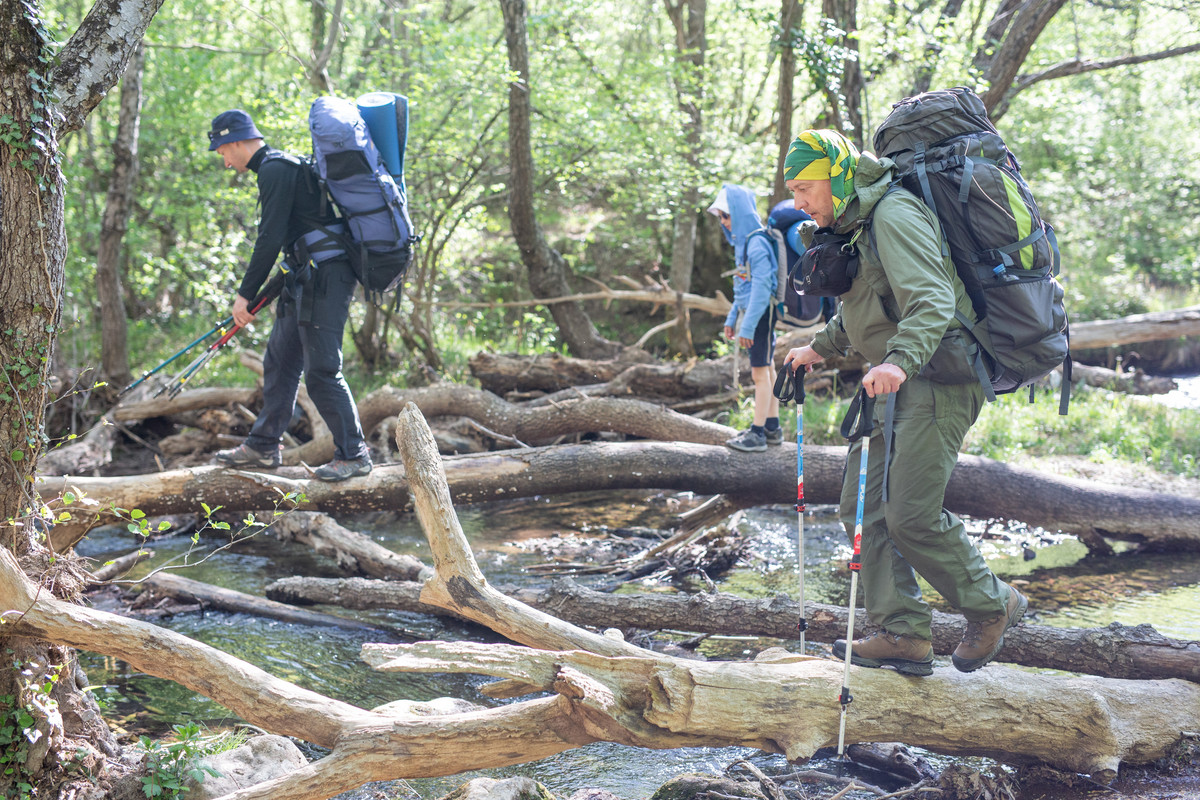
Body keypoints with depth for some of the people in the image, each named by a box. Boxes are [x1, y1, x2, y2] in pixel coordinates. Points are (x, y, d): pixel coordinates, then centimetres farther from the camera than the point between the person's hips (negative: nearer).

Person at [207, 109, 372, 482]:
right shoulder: (279, 167, 20)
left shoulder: (275, 170, -12)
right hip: (306, 279, 11)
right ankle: (263, 446, 22)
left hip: (322, 278, -11)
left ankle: (354, 454, -3)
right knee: (279, 361, 14)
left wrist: (246, 294, -12)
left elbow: (270, 239, -18)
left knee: (321, 370, -9)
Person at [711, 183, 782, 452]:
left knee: (760, 372, -8)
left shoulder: (757, 243, -18)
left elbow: (761, 286, -22)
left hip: (762, 313, -10)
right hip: (753, 312, 10)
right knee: (767, 370, 14)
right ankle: (772, 428, 20)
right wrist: (731, 318, 21)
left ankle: (758, 434, -6)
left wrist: (747, 326, -23)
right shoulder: (743, 241, 13)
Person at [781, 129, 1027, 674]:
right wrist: (820, 348, 27)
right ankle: (904, 635, 6)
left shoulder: (895, 215, -15)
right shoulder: (853, 225, 17)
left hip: (939, 377, -10)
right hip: (898, 380, 10)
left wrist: (900, 360, -44)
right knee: (864, 506, 3)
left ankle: (992, 605, 7)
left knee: (911, 513, -14)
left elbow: (933, 300, -29)